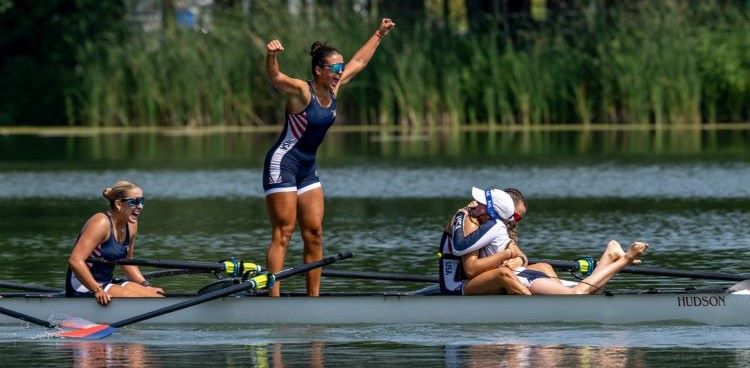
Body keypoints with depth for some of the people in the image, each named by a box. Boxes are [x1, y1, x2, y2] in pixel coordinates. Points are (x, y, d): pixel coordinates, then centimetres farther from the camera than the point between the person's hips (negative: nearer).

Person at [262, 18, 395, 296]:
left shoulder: (333, 89, 5)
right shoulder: (301, 91, -18)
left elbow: (359, 62, 22)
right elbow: (276, 78, -39)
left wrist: (379, 34, 32)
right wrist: (271, 55, -59)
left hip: (307, 168, 8)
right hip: (283, 164, -8)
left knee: (315, 233, 5)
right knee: (283, 234, -12)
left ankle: (314, 298, 9)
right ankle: (274, 298, -14)